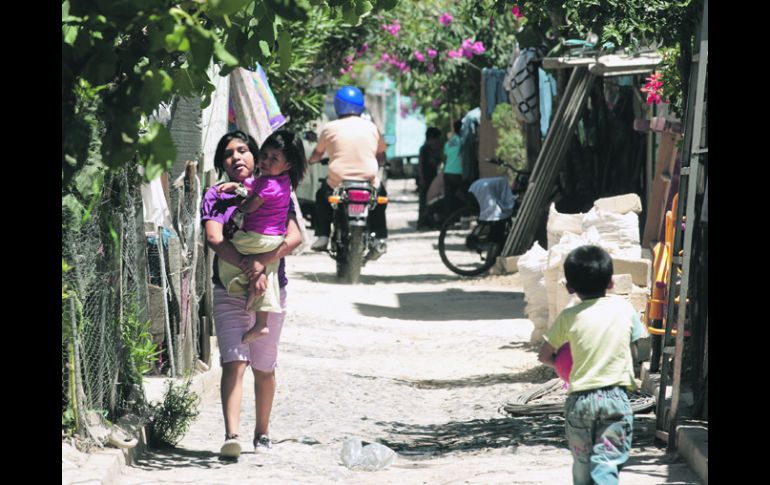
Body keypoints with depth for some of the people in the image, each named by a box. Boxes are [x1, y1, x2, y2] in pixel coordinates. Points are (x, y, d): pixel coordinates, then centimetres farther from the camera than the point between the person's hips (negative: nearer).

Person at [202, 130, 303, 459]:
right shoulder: (216, 197, 4)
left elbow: (294, 237, -8)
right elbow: (214, 239, -11)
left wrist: (263, 262, -24)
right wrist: (247, 268, -25)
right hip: (229, 292, -1)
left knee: (264, 367, 10)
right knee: (234, 363, -16)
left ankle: (262, 433, 26)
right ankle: (231, 436, -26)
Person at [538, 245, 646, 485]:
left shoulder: (568, 317, 0)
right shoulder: (624, 308, 2)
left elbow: (544, 355, 7)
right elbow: (634, 353, 9)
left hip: (579, 399, 1)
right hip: (615, 397, -1)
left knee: (582, 465, 16)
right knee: (607, 464, -7)